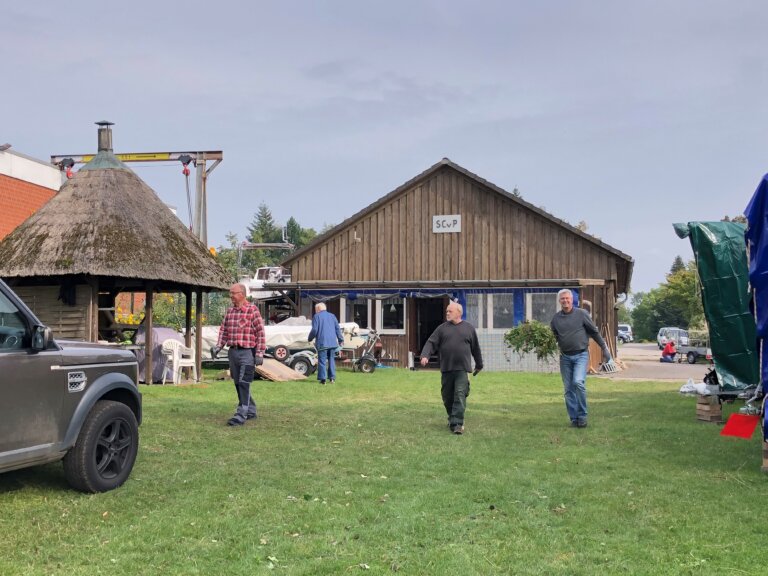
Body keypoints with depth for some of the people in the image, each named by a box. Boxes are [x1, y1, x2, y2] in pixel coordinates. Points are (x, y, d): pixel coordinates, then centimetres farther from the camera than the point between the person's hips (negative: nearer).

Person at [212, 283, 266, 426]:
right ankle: (250, 411, 25)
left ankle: (241, 415, -10)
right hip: (233, 351, 7)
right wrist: (218, 346, 2)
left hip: (247, 352, -7)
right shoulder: (229, 310, 12)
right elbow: (224, 330, 16)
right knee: (237, 384, 12)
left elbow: (260, 332, -9)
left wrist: (260, 353, -13)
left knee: (243, 384, -10)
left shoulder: (252, 309, -8)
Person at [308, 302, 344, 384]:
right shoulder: (332, 316, 15)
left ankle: (322, 378, -5)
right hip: (332, 342, 5)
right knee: (331, 360, 12)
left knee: (322, 361, -2)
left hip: (322, 343, -5)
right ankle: (332, 377, 10)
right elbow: (338, 329, 11)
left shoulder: (316, 316, 0)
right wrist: (341, 340, 16)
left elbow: (314, 330, -7)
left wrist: (310, 338, 7)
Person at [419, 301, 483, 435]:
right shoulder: (442, 328, 9)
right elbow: (431, 343, 1)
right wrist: (425, 355, -18)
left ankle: (457, 424, -13)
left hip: (462, 369, -2)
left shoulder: (469, 328, 8)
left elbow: (475, 348, 15)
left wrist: (479, 365, 21)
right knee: (447, 397, 9)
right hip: (446, 369, 2)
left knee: (460, 395, -12)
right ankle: (452, 418, 30)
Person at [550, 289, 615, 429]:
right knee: (568, 389, 4)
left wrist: (604, 347, 7)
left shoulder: (581, 314, -1)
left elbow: (594, 332, 5)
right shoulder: (555, 318, 6)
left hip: (581, 355, -3)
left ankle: (582, 416, -7)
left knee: (578, 382, -20)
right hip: (565, 357, 3)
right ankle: (574, 418, 14)